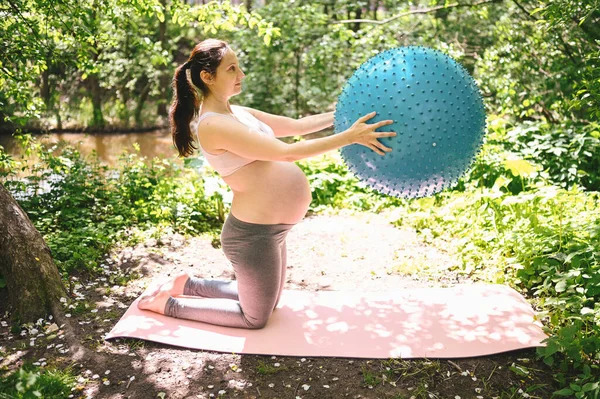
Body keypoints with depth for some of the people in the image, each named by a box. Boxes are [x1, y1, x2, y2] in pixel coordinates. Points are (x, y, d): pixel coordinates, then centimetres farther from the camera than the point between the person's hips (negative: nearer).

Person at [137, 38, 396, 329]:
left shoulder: (236, 113, 6)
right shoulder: (213, 125, -22)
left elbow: (296, 125, 11)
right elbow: (287, 152, -28)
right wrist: (350, 136, -27)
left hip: (266, 230, 9)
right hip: (253, 236, -9)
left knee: (266, 302, 28)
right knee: (256, 318, 12)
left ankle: (187, 285, 33)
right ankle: (169, 304, 21)